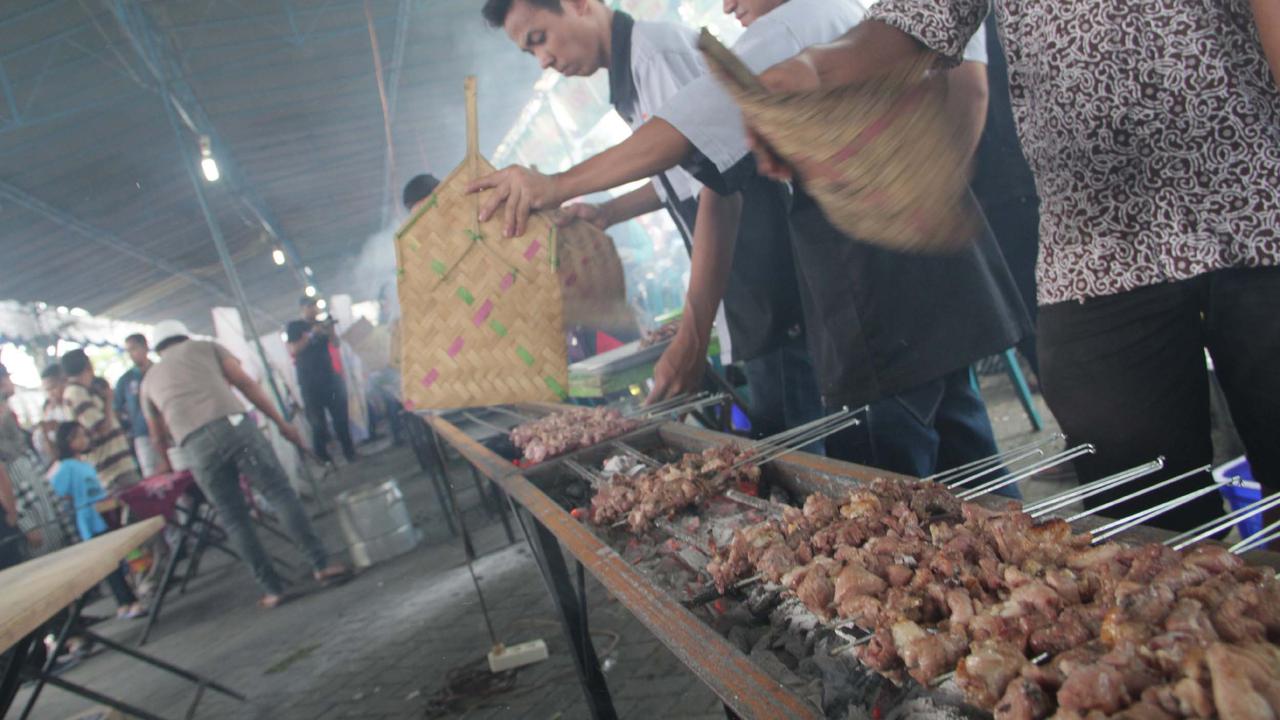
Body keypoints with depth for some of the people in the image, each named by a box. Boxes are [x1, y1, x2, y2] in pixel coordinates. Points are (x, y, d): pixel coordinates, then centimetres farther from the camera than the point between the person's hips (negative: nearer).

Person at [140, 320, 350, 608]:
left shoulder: (149, 379, 31)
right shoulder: (206, 347, 25)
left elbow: (158, 438, 38)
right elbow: (247, 385, 13)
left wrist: (167, 467, 57)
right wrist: (282, 423, 14)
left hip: (196, 446, 2)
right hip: (233, 425, -2)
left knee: (233, 518, 10)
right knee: (280, 493, 2)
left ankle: (272, 589, 9)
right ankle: (322, 565, -2)